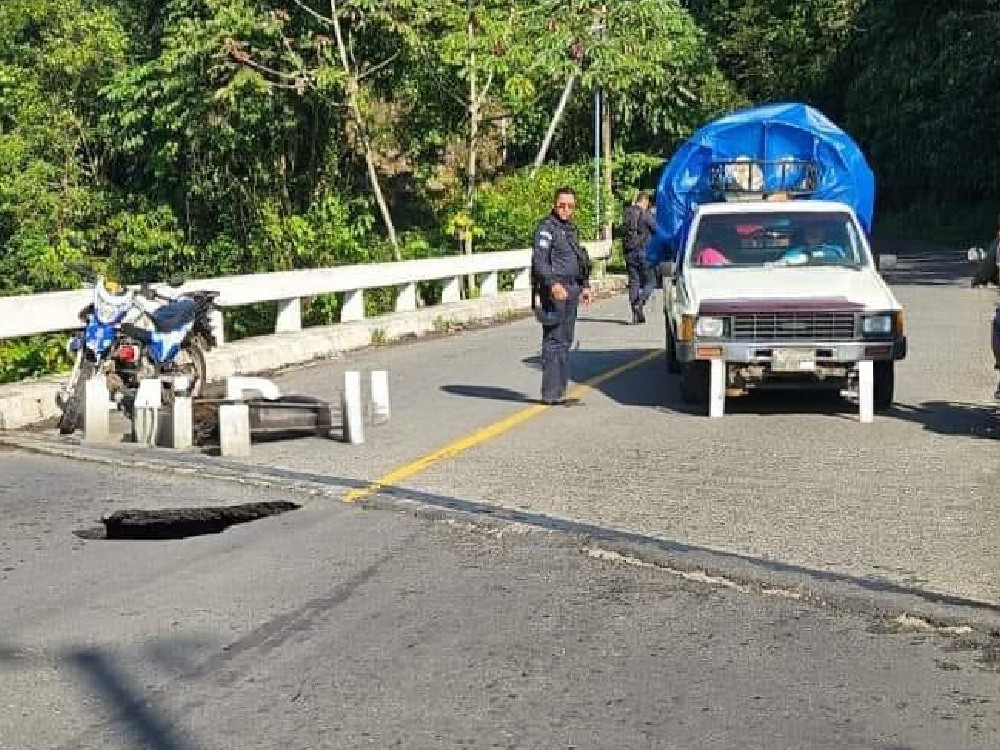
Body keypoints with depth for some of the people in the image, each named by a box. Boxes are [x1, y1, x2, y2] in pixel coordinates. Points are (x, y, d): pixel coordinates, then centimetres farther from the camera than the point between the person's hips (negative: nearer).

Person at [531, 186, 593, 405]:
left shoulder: (571, 228, 20)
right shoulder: (546, 228, -9)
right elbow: (539, 260, -18)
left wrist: (585, 285, 25)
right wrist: (553, 283, -30)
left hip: (571, 290, 9)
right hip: (554, 290, -9)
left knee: (565, 340, 10)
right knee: (554, 341, -11)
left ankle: (560, 390, 15)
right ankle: (551, 393, -11)